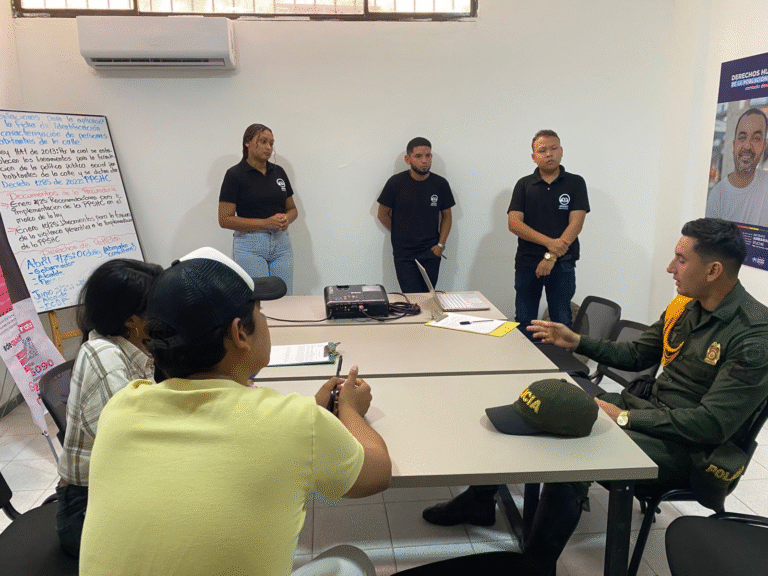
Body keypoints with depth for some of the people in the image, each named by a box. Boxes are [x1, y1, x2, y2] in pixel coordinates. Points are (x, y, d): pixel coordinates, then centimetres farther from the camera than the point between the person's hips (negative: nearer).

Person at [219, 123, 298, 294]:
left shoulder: (278, 172, 9)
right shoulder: (235, 175, -7)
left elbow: (292, 208, 16)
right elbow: (225, 219, -10)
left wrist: (286, 219, -9)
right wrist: (265, 223, -19)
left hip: (281, 243, 5)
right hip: (250, 245, -5)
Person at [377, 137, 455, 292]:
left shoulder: (440, 184, 2)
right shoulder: (396, 183, -5)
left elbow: (447, 216, 12)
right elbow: (383, 214, 5)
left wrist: (441, 244, 1)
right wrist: (401, 236, 3)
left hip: (431, 253, 2)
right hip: (404, 255, -2)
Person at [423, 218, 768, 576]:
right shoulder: (686, 305, 3)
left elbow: (713, 423, -24)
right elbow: (636, 355, 16)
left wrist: (625, 418, -24)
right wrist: (576, 342, 5)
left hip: (688, 447, -8)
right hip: (647, 406, 8)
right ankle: (479, 501, 18)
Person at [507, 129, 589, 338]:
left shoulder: (575, 183, 3)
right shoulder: (524, 184, 7)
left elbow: (575, 224, -6)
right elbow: (514, 223, -4)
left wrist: (551, 256, -15)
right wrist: (548, 242, -16)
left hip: (562, 264, -1)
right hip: (527, 263, 2)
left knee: (562, 323, 3)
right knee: (524, 323, 7)